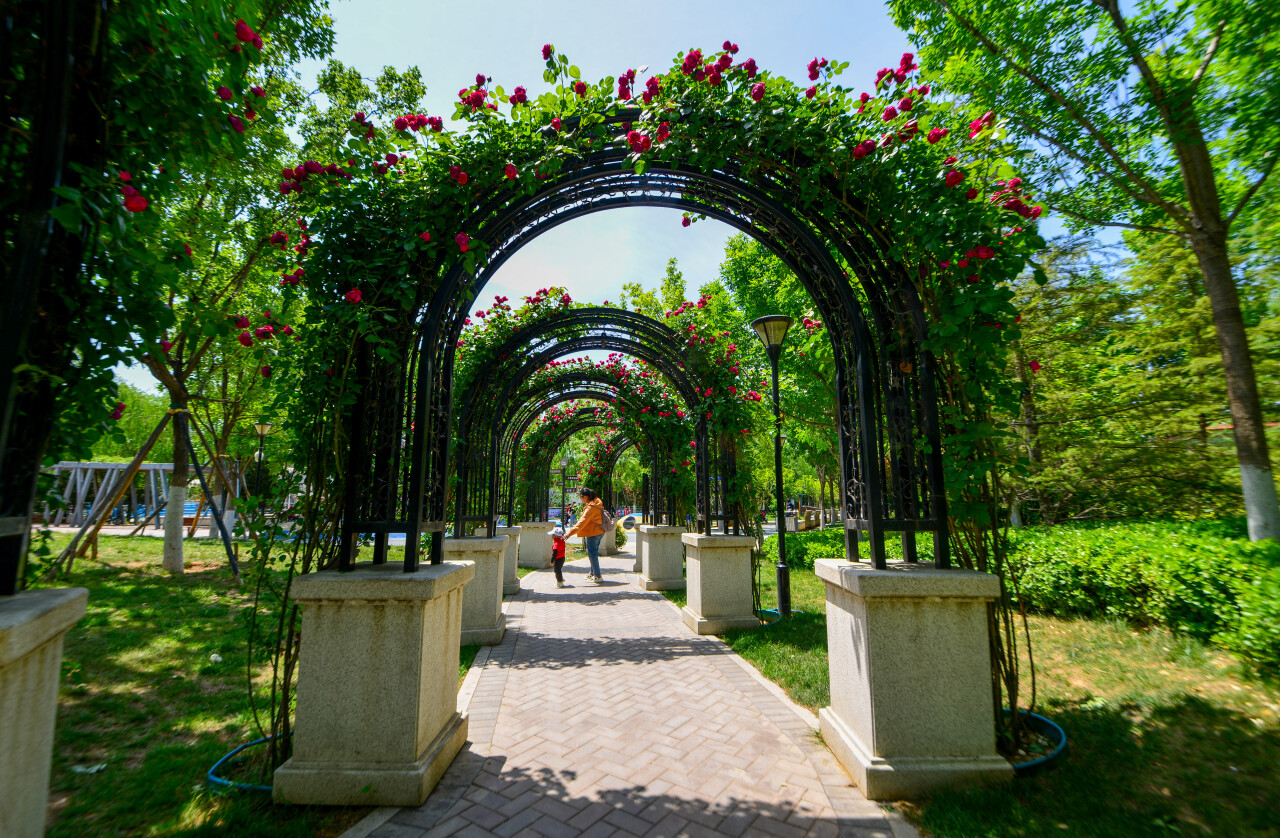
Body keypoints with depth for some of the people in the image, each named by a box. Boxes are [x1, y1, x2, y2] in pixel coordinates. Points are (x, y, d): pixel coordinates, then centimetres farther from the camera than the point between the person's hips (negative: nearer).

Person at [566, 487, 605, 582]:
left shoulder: (590, 507, -23)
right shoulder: (596, 501, 6)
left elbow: (582, 521, -30)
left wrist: (570, 533, -33)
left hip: (592, 533, -10)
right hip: (598, 532, 10)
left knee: (592, 554, -2)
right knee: (594, 553, 20)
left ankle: (597, 576, 3)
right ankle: (592, 573, 32)